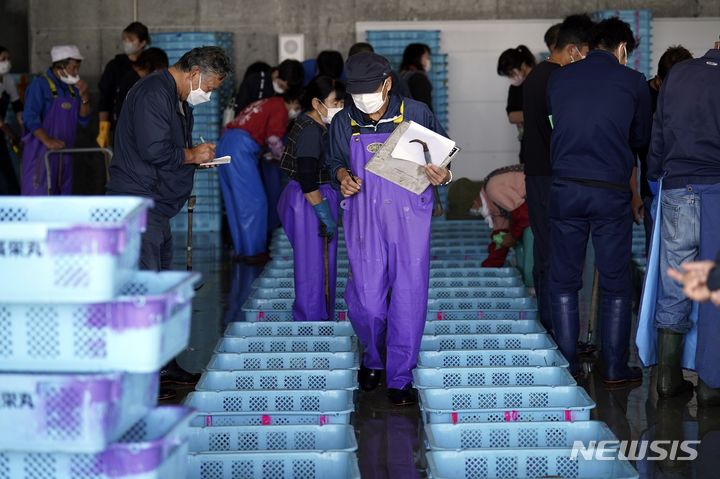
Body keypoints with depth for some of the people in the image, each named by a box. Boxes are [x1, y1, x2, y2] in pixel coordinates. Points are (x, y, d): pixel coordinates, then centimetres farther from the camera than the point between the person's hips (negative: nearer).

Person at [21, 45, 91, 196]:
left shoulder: (72, 88, 13)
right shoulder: (40, 85, -8)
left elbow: (84, 120, 12)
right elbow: (30, 118, -16)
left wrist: (84, 97, -3)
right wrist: (47, 141, -25)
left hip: (64, 153, 7)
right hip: (41, 153, -7)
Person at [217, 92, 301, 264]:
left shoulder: (265, 104, 28)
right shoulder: (280, 108, 0)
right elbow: (273, 138, -11)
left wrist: (268, 154, 20)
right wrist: (281, 156, 6)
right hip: (241, 146, -9)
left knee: (235, 202, 12)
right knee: (255, 202, -5)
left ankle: (240, 250, 17)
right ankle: (253, 252, -4)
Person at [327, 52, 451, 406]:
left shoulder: (417, 114, -2)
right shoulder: (344, 123, 5)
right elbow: (335, 161, 20)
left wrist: (443, 176, -14)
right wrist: (342, 176, -2)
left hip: (408, 217, -1)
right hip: (364, 219, 1)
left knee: (409, 296, -2)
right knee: (365, 299, -2)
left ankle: (400, 378, 11)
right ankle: (374, 358, 28)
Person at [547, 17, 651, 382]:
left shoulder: (558, 78, 7)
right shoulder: (632, 81, 1)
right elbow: (641, 139, 12)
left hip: (565, 188, 2)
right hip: (612, 192, -2)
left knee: (564, 283, 10)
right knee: (615, 286, 7)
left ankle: (567, 366, 13)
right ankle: (615, 368, 10)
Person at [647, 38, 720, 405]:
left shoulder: (678, 74, 6)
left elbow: (657, 133, 10)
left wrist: (652, 179, 19)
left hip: (677, 191, 3)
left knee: (673, 290, 10)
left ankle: (668, 376, 12)